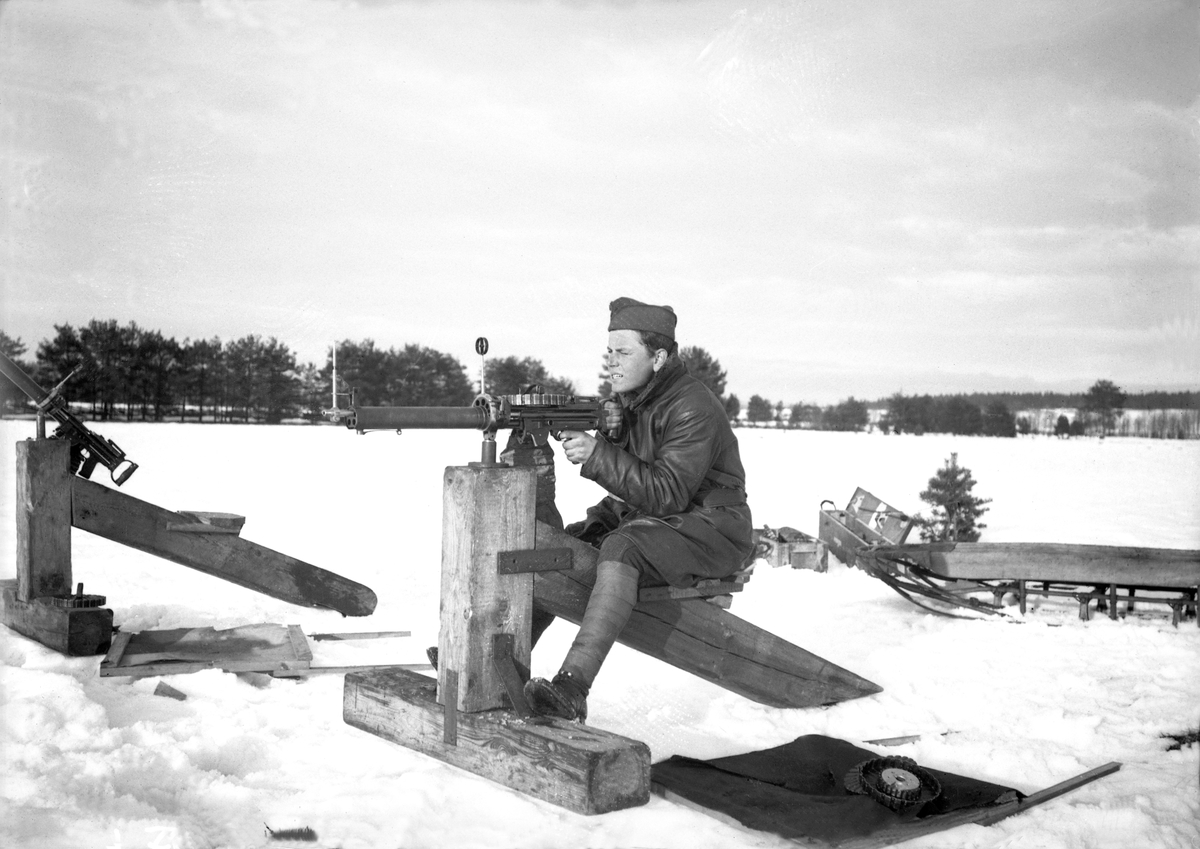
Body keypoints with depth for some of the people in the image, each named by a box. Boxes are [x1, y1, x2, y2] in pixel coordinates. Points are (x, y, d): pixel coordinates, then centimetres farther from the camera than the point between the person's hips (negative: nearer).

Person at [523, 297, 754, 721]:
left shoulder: (693, 408, -19)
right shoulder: (629, 401, 8)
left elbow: (666, 494, -27)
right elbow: (633, 483, 12)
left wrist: (597, 456, -33)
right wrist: (600, 518, -7)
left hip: (710, 531, -9)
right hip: (648, 522, 9)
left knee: (621, 549, -35)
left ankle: (572, 689, -43)